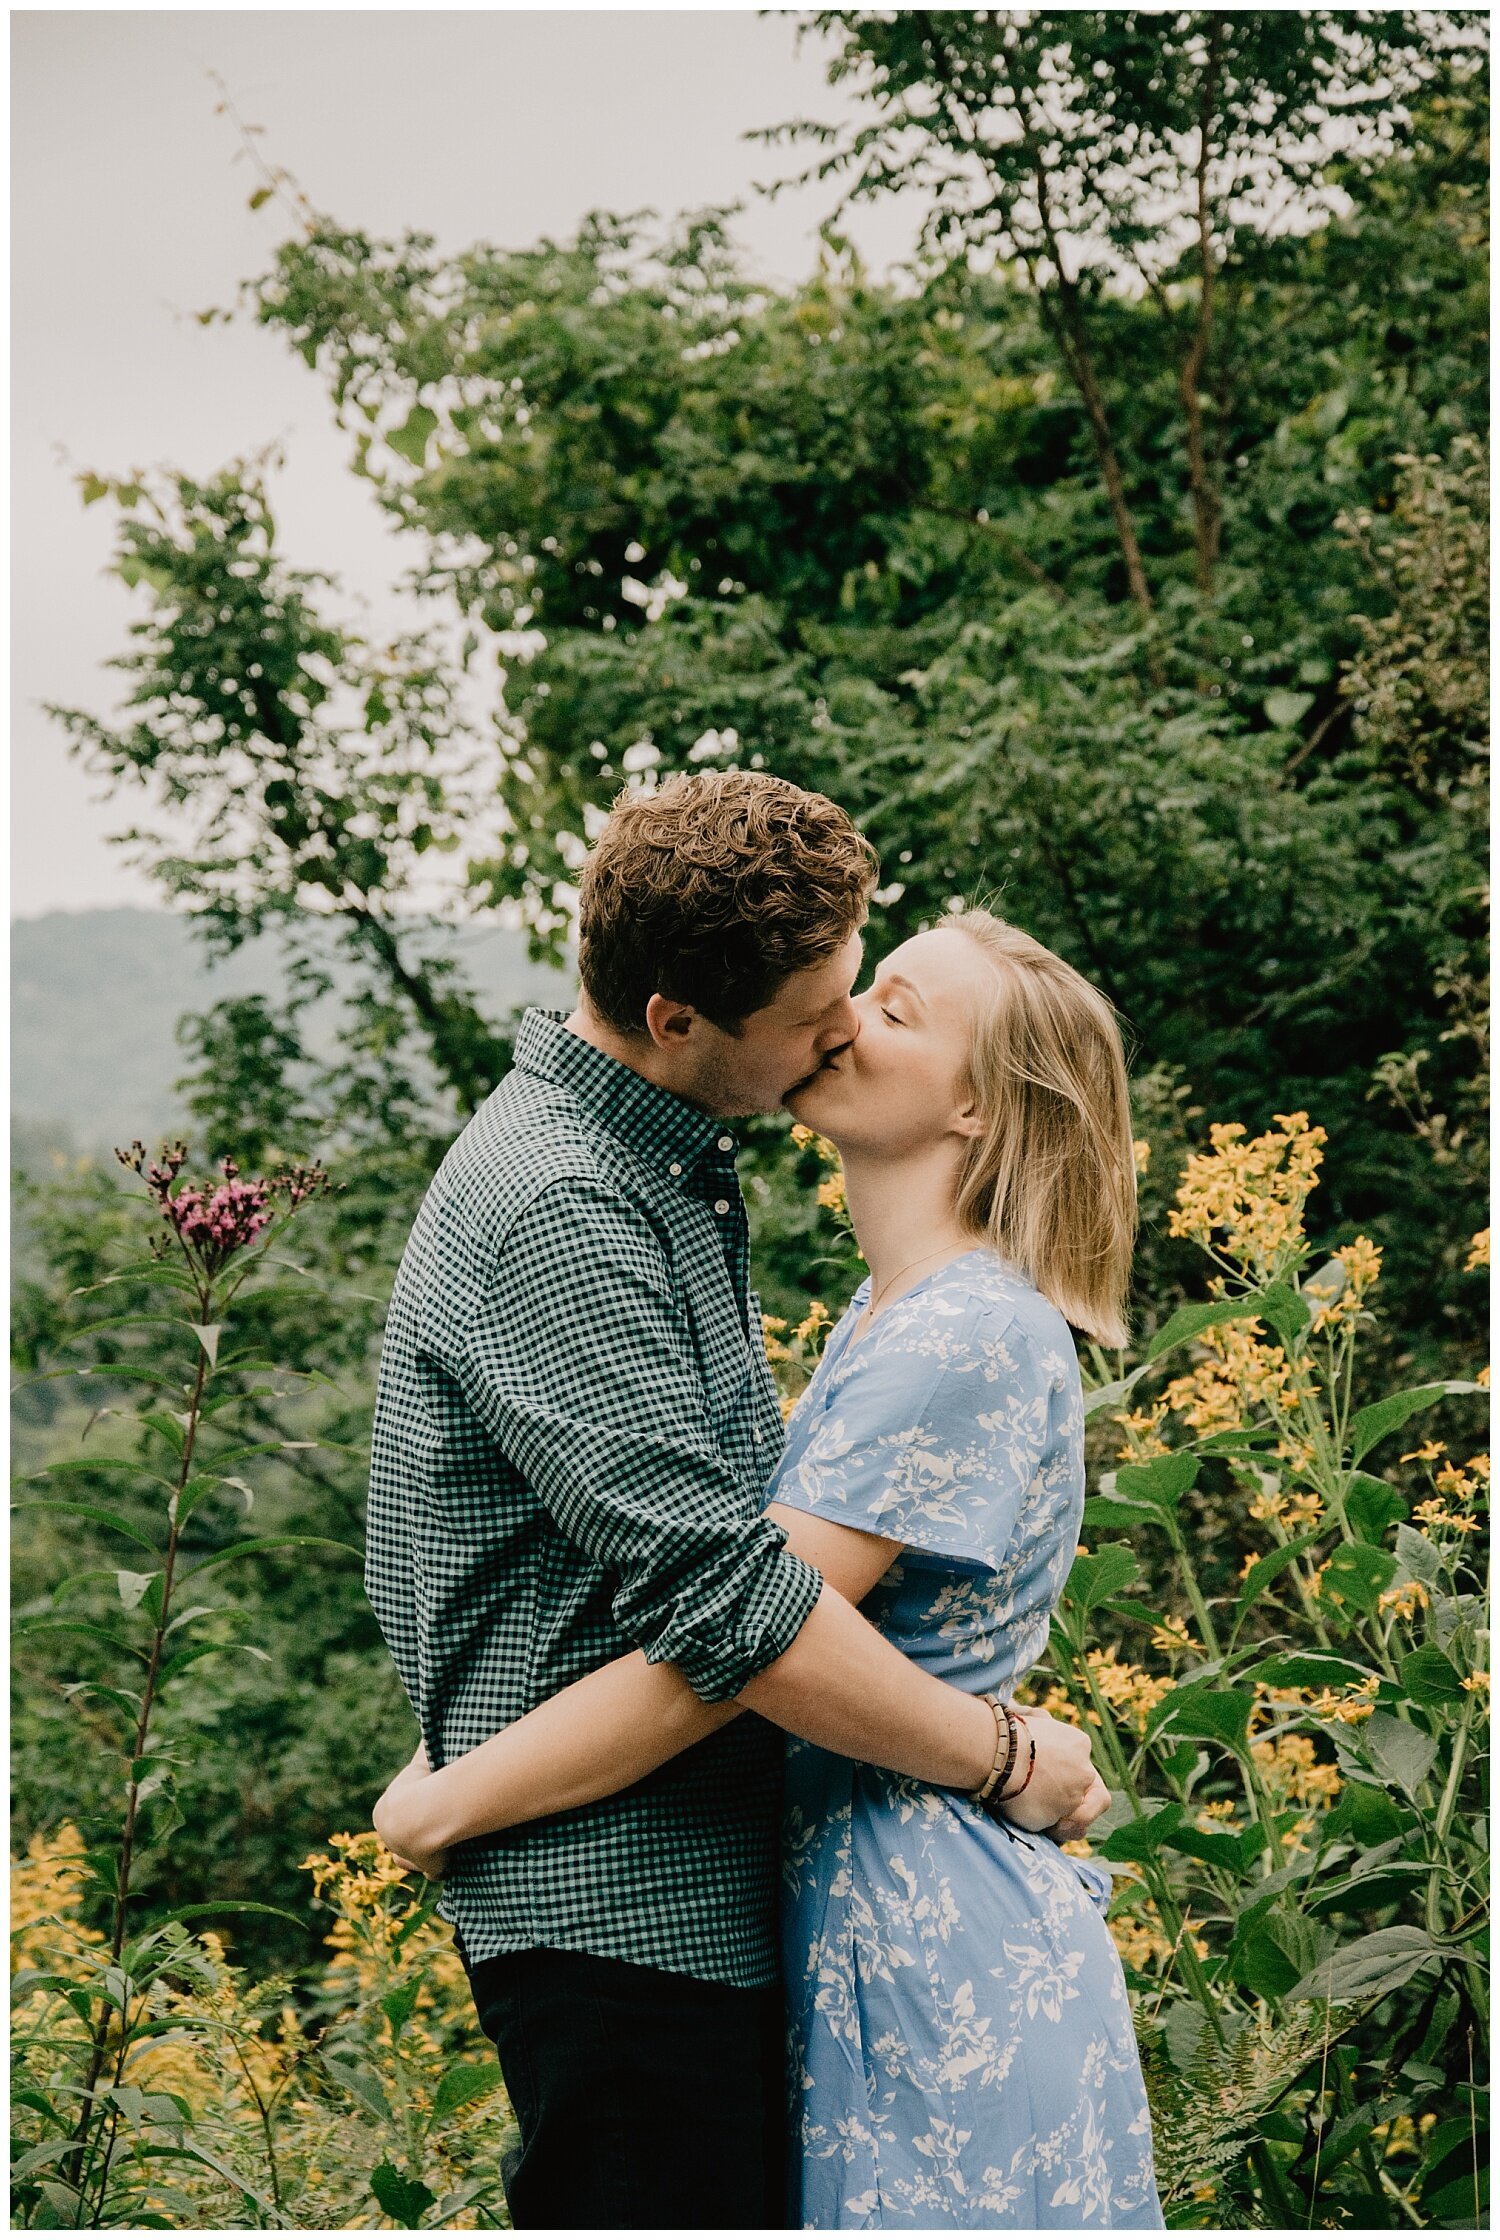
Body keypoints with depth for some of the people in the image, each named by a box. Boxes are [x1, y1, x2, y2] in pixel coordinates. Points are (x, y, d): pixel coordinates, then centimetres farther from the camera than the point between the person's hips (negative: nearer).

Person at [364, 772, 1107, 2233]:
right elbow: (726, 1601, -26)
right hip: (615, 1899, -10)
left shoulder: (673, 1160, 12)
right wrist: (1004, 1759, -15)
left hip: (706, 1878, 10)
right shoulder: (549, 1212, -21)